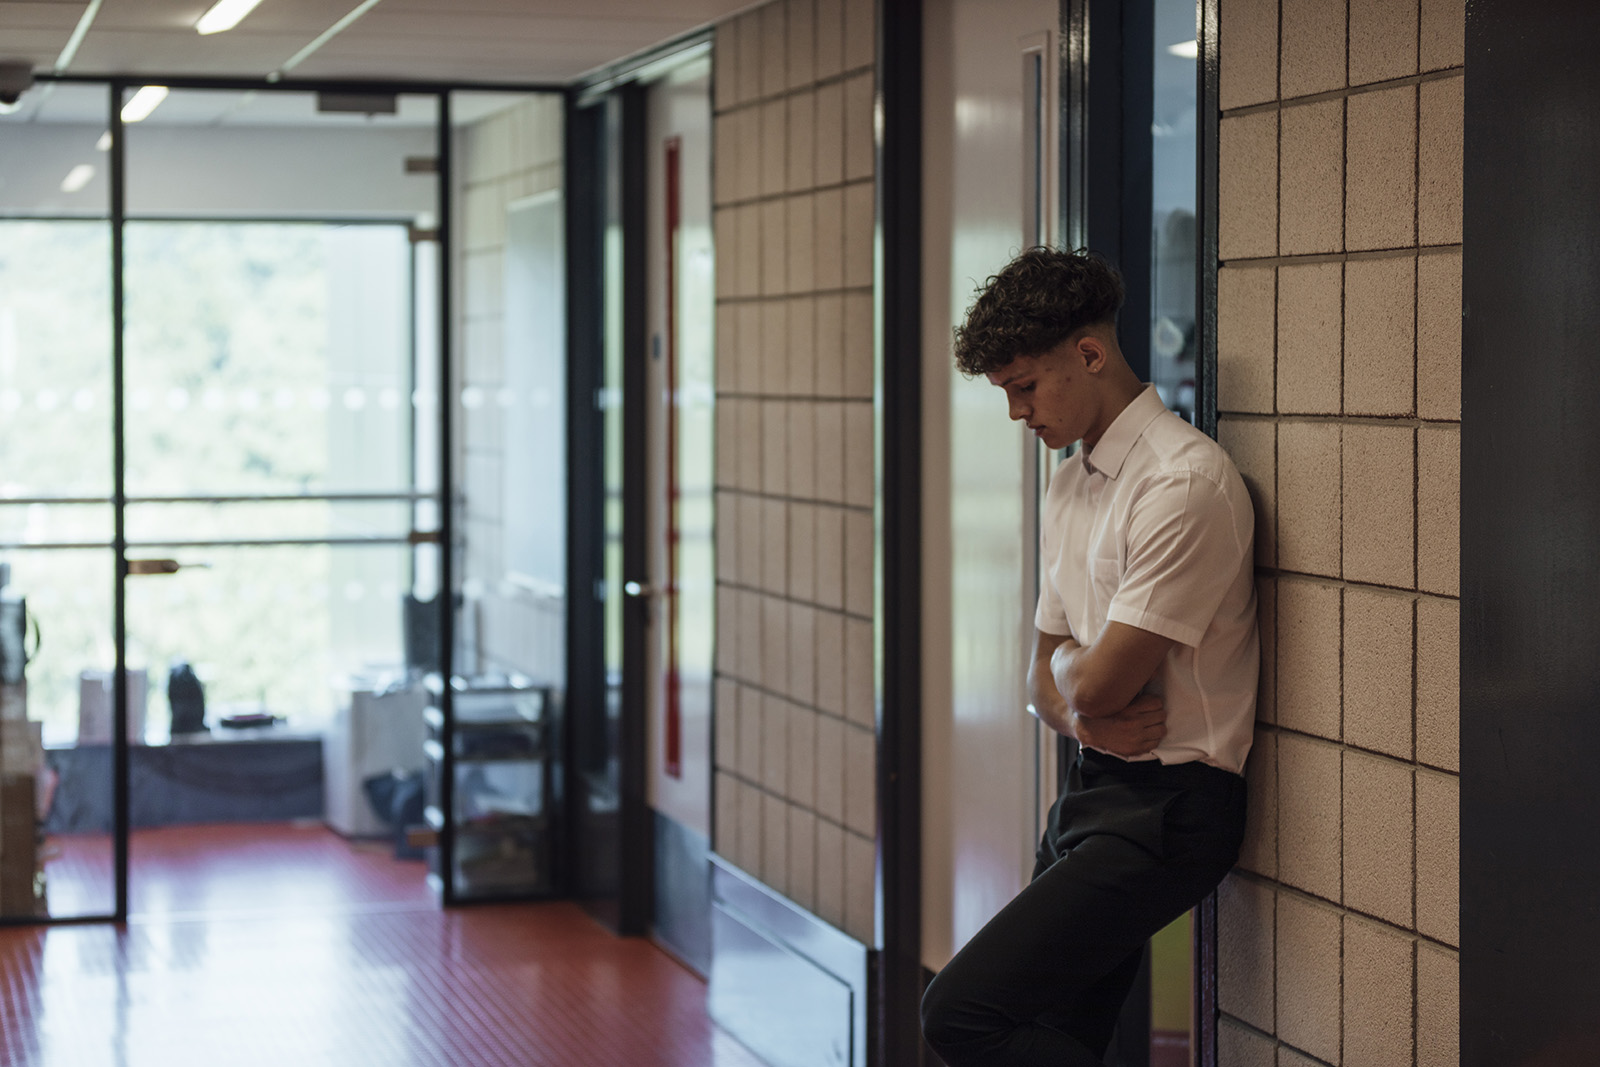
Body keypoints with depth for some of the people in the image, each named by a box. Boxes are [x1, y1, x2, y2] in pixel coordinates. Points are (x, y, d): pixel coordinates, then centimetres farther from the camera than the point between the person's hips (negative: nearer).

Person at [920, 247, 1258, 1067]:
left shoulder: (1185, 482, -17)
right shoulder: (1069, 487, 14)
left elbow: (1100, 681, -18)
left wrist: (1074, 668, 6)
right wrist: (1081, 714, -7)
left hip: (1162, 809, -9)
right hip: (1093, 786, 9)